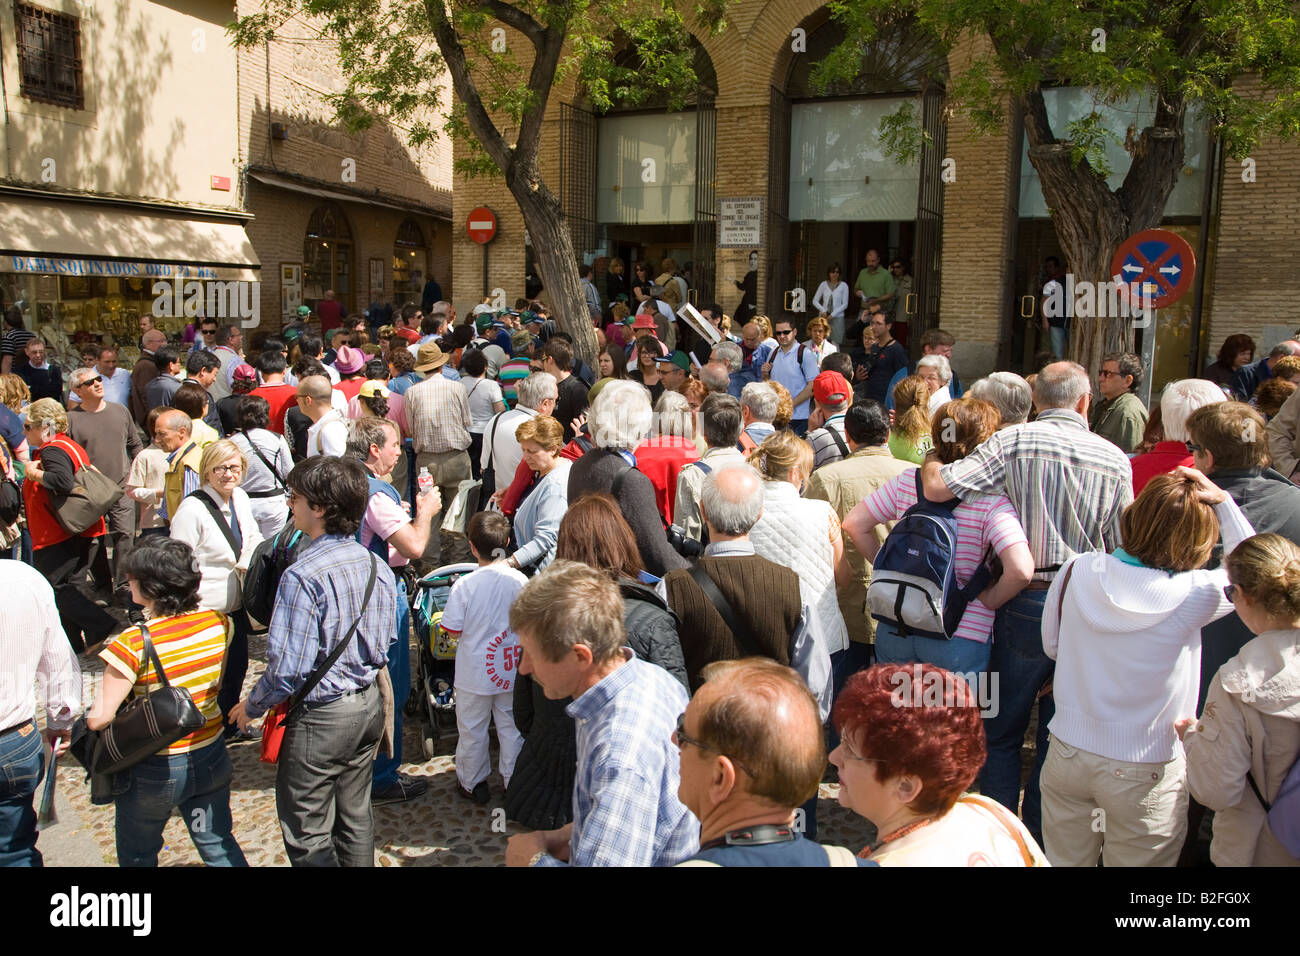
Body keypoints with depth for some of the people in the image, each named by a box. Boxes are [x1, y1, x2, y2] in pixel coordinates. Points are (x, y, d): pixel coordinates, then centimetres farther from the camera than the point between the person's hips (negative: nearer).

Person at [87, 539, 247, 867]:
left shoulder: (133, 644, -24)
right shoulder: (217, 622, -9)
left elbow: (100, 718, -22)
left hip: (156, 770, -4)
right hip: (212, 759, 4)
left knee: (137, 855, 22)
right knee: (217, 845, 21)